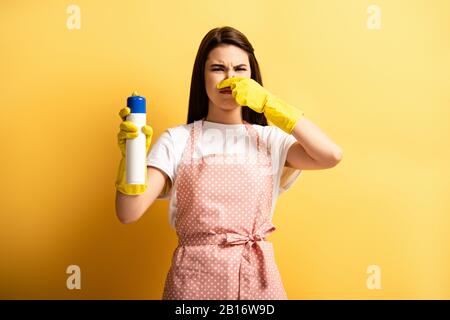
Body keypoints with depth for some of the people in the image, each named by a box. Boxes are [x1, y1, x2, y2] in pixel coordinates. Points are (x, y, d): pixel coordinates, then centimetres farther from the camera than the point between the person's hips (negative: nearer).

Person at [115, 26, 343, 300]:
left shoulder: (269, 139, 1)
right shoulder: (176, 140, -1)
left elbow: (331, 155, -16)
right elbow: (129, 212, -9)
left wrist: (267, 102, -14)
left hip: (256, 277, 1)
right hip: (193, 276, 0)